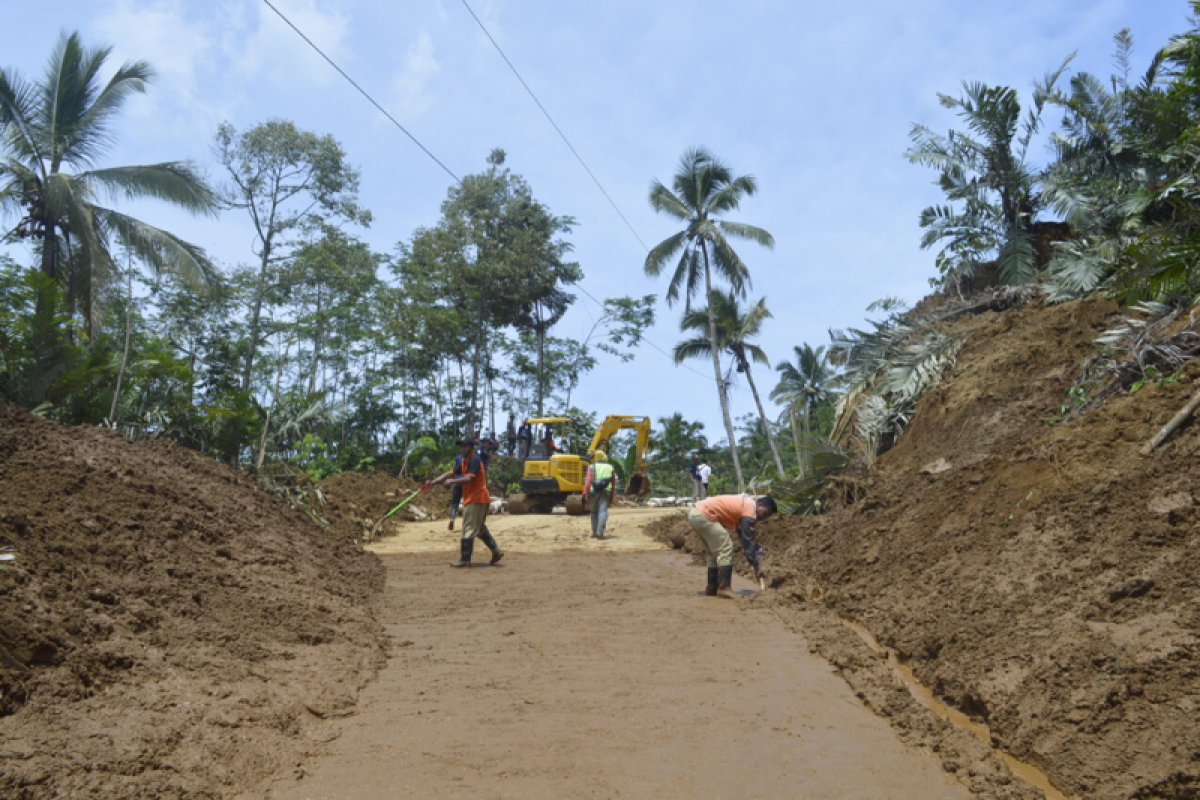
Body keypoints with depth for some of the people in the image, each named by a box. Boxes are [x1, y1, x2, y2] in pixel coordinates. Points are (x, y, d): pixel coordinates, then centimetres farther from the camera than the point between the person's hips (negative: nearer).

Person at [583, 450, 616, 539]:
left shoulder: (592, 467, 1)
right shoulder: (610, 467, 11)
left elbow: (588, 480, -9)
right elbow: (614, 483, 13)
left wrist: (585, 492, -10)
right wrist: (613, 496, 18)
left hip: (594, 492, -1)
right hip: (606, 492, 1)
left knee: (594, 512, 13)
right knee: (603, 511, -7)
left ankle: (594, 532, 17)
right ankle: (600, 531, -22)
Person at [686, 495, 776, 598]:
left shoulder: (746, 504, 20)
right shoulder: (750, 508, -10)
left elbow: (743, 535, 28)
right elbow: (748, 540, -12)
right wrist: (757, 566, -9)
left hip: (695, 513, 10)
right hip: (703, 515, -10)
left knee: (716, 551, 18)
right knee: (726, 548, -7)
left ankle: (712, 587, 20)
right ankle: (724, 588, -5)